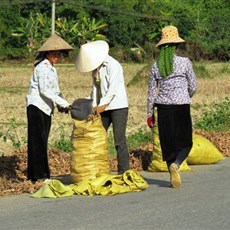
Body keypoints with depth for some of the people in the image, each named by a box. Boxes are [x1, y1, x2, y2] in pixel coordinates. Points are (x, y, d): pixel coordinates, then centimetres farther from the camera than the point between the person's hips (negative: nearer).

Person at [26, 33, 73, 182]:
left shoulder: (52, 68, 15)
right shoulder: (42, 68, -14)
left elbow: (55, 89, 18)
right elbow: (44, 90, -21)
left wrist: (60, 104, 2)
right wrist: (62, 102, -21)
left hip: (46, 108, 9)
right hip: (36, 107, -9)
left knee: (42, 141, 10)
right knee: (38, 141, -9)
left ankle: (38, 175, 14)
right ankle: (39, 175, -9)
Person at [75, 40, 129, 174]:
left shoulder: (113, 65, -14)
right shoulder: (96, 68, 10)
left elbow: (113, 89, -19)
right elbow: (95, 87, 10)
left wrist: (102, 105, -22)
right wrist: (94, 106, -2)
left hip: (118, 106, -8)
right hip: (103, 108, 8)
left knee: (119, 140, -10)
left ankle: (124, 172, -9)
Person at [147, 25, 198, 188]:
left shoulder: (156, 65, 2)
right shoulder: (185, 62, -6)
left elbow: (151, 92, 5)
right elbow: (193, 87, 1)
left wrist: (150, 114, 13)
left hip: (163, 108, 3)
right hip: (181, 107, -3)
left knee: (168, 143, 12)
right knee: (185, 142, 6)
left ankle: (174, 178, 14)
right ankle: (176, 164, -22)